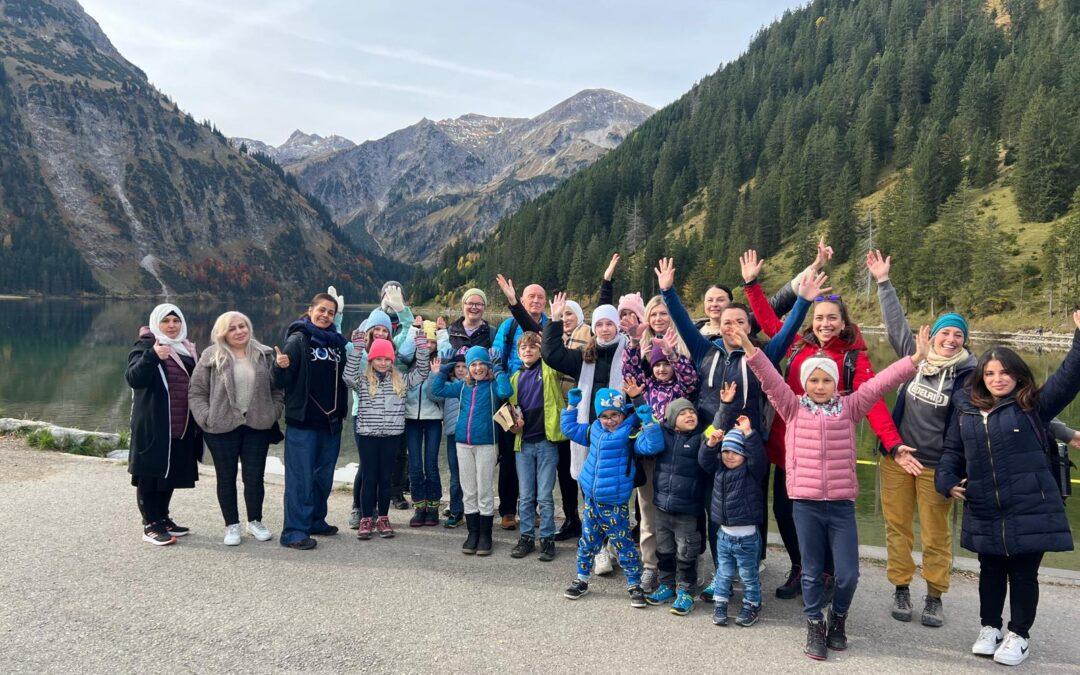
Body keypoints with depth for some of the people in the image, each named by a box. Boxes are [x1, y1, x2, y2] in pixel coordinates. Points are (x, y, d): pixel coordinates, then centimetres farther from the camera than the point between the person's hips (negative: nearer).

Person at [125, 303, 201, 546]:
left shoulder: (188, 350, 14)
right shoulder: (145, 346, -5)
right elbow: (133, 378, -21)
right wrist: (152, 356, -37)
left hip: (181, 427, 7)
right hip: (153, 426, -6)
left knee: (171, 473, 15)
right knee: (150, 474, -1)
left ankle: (163, 518, 28)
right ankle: (150, 526, 8)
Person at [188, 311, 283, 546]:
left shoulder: (265, 355, 5)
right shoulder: (212, 356, -1)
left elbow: (278, 388, 9)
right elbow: (196, 392, 0)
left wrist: (273, 412, -3)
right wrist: (207, 417, -10)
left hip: (257, 427, 1)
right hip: (222, 429, -1)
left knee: (255, 477, 6)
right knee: (226, 478, 9)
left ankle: (255, 521, 26)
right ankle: (232, 525, 23)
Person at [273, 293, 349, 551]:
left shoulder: (338, 342, 10)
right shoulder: (298, 339, -6)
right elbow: (283, 382, -12)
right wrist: (281, 367, -30)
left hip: (331, 421, 6)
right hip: (302, 420, -6)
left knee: (325, 475, 14)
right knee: (301, 476, -4)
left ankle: (316, 520, 29)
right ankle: (295, 531, 2)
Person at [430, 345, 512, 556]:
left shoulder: (493, 385, -3)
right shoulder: (462, 386, 10)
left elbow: (505, 392, -23)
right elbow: (437, 389, 12)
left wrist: (498, 369, -12)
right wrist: (445, 367, 11)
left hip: (486, 444, -4)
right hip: (464, 444, 4)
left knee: (484, 491, 1)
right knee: (468, 492, 10)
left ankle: (485, 536, 12)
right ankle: (472, 533, 20)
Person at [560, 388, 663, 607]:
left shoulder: (630, 433, -11)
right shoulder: (594, 430, 7)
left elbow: (652, 446, -25)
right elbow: (570, 429, 22)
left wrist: (649, 422, -33)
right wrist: (571, 406, 14)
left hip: (615, 505, -5)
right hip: (591, 501, 6)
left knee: (624, 545, 1)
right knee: (588, 542, 17)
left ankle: (634, 585, 16)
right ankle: (582, 580, 31)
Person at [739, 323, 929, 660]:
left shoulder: (849, 407, 4)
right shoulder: (794, 408, 2)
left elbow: (879, 383, -4)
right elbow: (771, 380, -10)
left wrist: (915, 359, -12)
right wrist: (750, 350, -23)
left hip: (842, 504, 1)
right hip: (806, 504, -1)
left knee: (848, 573, 2)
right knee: (812, 572, 9)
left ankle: (838, 619, 29)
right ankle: (815, 626, 27)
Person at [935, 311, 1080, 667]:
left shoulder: (1032, 406, -3)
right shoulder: (966, 409, 7)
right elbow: (953, 451, 16)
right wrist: (947, 480, 2)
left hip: (1030, 510, -3)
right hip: (985, 514, 3)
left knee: (1023, 574, 9)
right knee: (991, 571, 17)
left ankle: (1019, 635, 26)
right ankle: (989, 627, 34)